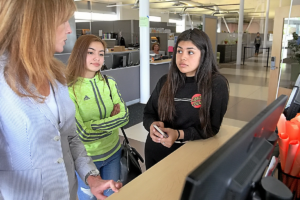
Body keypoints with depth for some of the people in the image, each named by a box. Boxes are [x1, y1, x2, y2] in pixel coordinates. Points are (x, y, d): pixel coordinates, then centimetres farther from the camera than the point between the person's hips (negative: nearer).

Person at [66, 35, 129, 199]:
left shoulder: (109, 83, -3)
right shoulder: (69, 89, -20)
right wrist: (112, 121, -12)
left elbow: (125, 116, -8)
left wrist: (94, 125, -19)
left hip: (113, 152, 4)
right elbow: (81, 133, -23)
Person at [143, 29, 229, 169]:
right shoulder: (165, 81, -2)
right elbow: (148, 113, 4)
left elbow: (212, 129, -12)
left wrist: (179, 134, -27)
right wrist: (153, 125, -19)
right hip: (156, 152, 4)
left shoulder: (217, 85, -14)